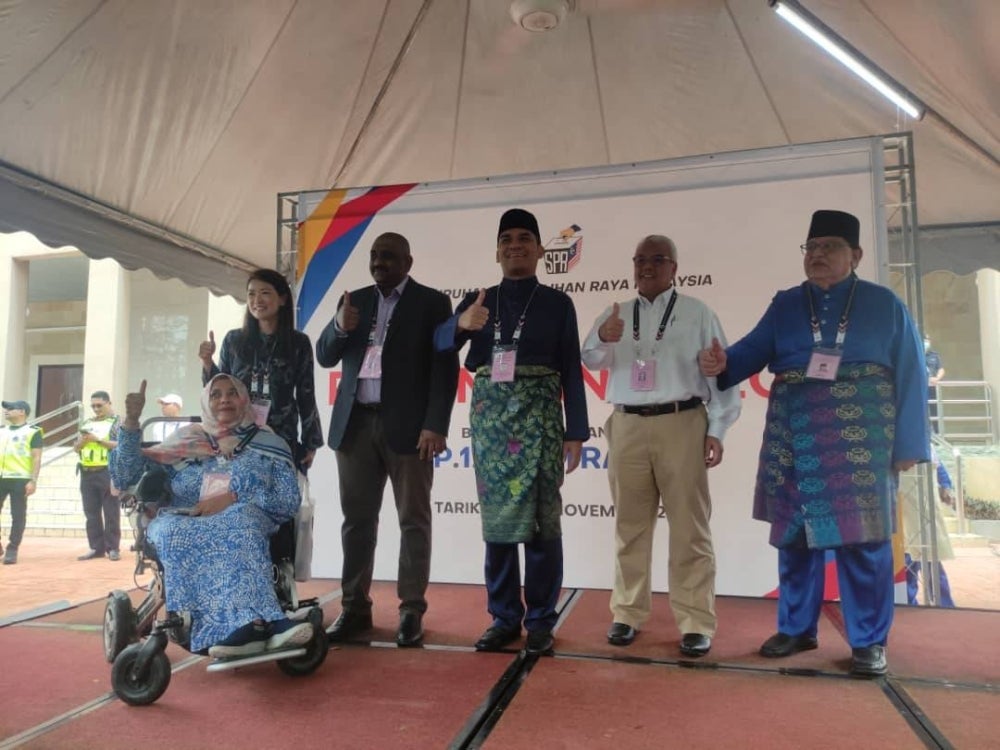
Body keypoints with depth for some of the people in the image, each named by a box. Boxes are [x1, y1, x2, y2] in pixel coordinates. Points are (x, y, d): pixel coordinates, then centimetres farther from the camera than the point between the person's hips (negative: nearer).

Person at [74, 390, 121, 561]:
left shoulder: (118, 422, 0)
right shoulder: (87, 423, 18)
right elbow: (76, 448, 18)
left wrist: (98, 439, -15)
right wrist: (82, 440, -4)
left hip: (108, 472, -6)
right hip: (87, 473, 6)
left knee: (111, 512, -2)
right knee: (91, 513, 8)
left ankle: (113, 548, 3)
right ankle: (96, 547, 14)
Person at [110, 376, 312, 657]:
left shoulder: (269, 444, 14)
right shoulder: (185, 440, 21)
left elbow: (289, 502, 1)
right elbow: (125, 476, 14)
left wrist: (233, 499, -12)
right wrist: (131, 421, 3)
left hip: (247, 522, -1)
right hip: (184, 526, 1)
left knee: (237, 522, -37)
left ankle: (236, 627, -51)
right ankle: (259, 622, -49)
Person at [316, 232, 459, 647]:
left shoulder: (432, 302, 1)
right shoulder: (355, 300, 14)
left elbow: (445, 367, -6)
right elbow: (325, 357, 13)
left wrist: (435, 425, -15)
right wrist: (341, 327, -8)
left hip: (408, 425, -4)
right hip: (356, 423, 5)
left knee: (413, 520, 3)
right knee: (357, 519, 9)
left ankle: (411, 611, 11)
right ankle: (355, 607, 19)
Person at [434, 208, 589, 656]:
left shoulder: (557, 303, 7)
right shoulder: (478, 300, 11)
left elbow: (571, 370, 4)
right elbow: (439, 343, -5)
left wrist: (576, 431, -2)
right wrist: (462, 325, -27)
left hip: (539, 413, -2)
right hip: (489, 413, 2)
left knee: (541, 518, -2)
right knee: (496, 517, 5)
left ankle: (540, 620, 10)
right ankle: (504, 617, 16)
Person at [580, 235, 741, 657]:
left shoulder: (697, 314, 7)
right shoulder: (616, 314, 14)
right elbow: (591, 361, 5)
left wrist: (717, 429, -5)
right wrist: (602, 337, -17)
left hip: (682, 424, -2)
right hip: (628, 427, 3)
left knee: (689, 528, 1)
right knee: (630, 526, 8)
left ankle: (696, 622, 9)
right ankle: (628, 614, 18)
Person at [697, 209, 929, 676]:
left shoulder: (885, 305, 6)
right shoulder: (785, 305, 11)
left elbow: (910, 376, 3)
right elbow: (753, 351, -1)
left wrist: (908, 443, -2)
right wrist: (721, 363, -23)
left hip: (859, 442, -2)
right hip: (792, 440, 3)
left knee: (862, 539, 0)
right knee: (794, 535, 9)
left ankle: (868, 641, 16)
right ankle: (796, 628, 24)